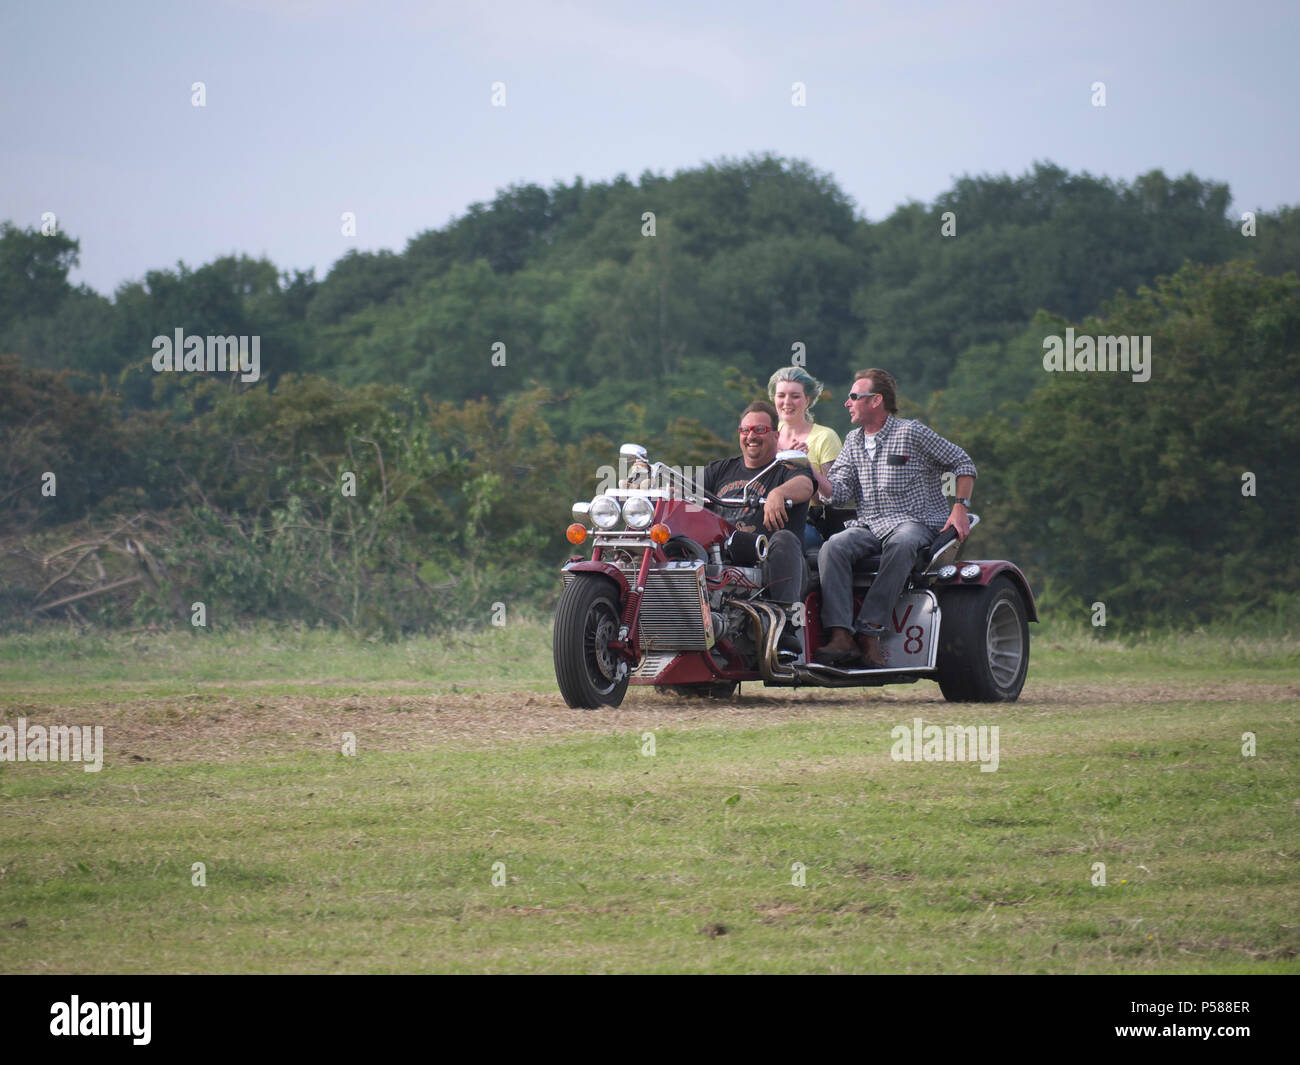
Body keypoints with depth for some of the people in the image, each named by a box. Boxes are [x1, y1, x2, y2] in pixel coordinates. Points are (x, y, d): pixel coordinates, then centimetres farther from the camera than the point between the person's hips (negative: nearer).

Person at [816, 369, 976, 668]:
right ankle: (841, 637, -41)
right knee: (833, 548, -28)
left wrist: (960, 508, -5)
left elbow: (962, 463, 6)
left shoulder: (912, 433, 1)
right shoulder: (853, 441, 17)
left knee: (900, 545, -41)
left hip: (914, 522, -4)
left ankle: (868, 630, -42)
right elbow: (840, 492, 7)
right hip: (867, 525, 4)